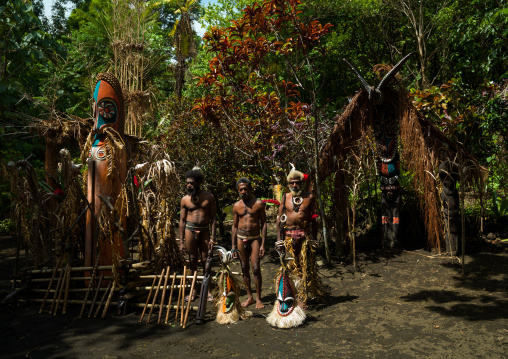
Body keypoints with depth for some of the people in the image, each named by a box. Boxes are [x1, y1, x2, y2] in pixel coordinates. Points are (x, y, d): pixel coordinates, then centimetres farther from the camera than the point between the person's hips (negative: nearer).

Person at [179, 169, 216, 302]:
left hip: (204, 230, 0)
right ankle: (194, 289, 19)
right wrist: (181, 241, 1)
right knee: (192, 260, 6)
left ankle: (207, 290, 17)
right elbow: (182, 220, 4)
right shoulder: (185, 199, 3)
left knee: (206, 260, 4)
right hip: (190, 230, 0)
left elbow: (213, 218, 1)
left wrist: (213, 237, -6)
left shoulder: (208, 197, 1)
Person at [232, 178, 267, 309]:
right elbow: (234, 226, 12)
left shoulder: (258, 204, -2)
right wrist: (233, 246, 9)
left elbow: (263, 224, -1)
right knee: (244, 268, 8)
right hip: (241, 238, 3)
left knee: (256, 268, -7)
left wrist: (263, 244, -7)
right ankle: (249, 297, 20)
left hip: (255, 238, -3)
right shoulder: (237, 206, 6)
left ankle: (258, 298, 7)